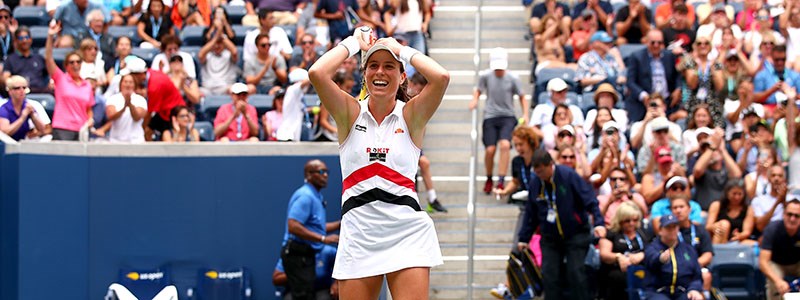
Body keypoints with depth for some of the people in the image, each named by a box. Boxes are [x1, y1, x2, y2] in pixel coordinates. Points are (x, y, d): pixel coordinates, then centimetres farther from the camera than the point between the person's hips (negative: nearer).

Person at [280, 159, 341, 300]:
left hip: (306, 255, 11)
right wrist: (323, 239, -25)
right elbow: (293, 227, -26)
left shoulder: (315, 196, 18)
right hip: (298, 255, -11)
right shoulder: (305, 196, -15)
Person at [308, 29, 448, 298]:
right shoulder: (351, 113, 6)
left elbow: (441, 77, -14)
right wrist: (355, 42, 3)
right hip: (358, 232, 1)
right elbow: (317, 73, -10)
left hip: (407, 229, -1)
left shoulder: (411, 115, 5)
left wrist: (402, 50, 1)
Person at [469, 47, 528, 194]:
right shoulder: (486, 76, -2)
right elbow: (478, 90, 15)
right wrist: (474, 100, -6)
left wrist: (525, 114, -4)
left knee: (505, 145, -24)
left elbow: (522, 97, 8)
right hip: (490, 117, 1)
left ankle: (501, 181, -21)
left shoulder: (512, 79, -4)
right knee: (490, 149, -9)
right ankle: (489, 179, 18)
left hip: (508, 117, -1)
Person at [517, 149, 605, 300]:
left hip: (575, 234, -4)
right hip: (550, 238, 4)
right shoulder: (534, 183, 0)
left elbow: (590, 201, -15)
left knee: (576, 272, -10)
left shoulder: (569, 176, -14)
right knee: (550, 276, -4)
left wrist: (599, 222, -26)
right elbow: (530, 213, 11)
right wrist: (524, 238, 12)